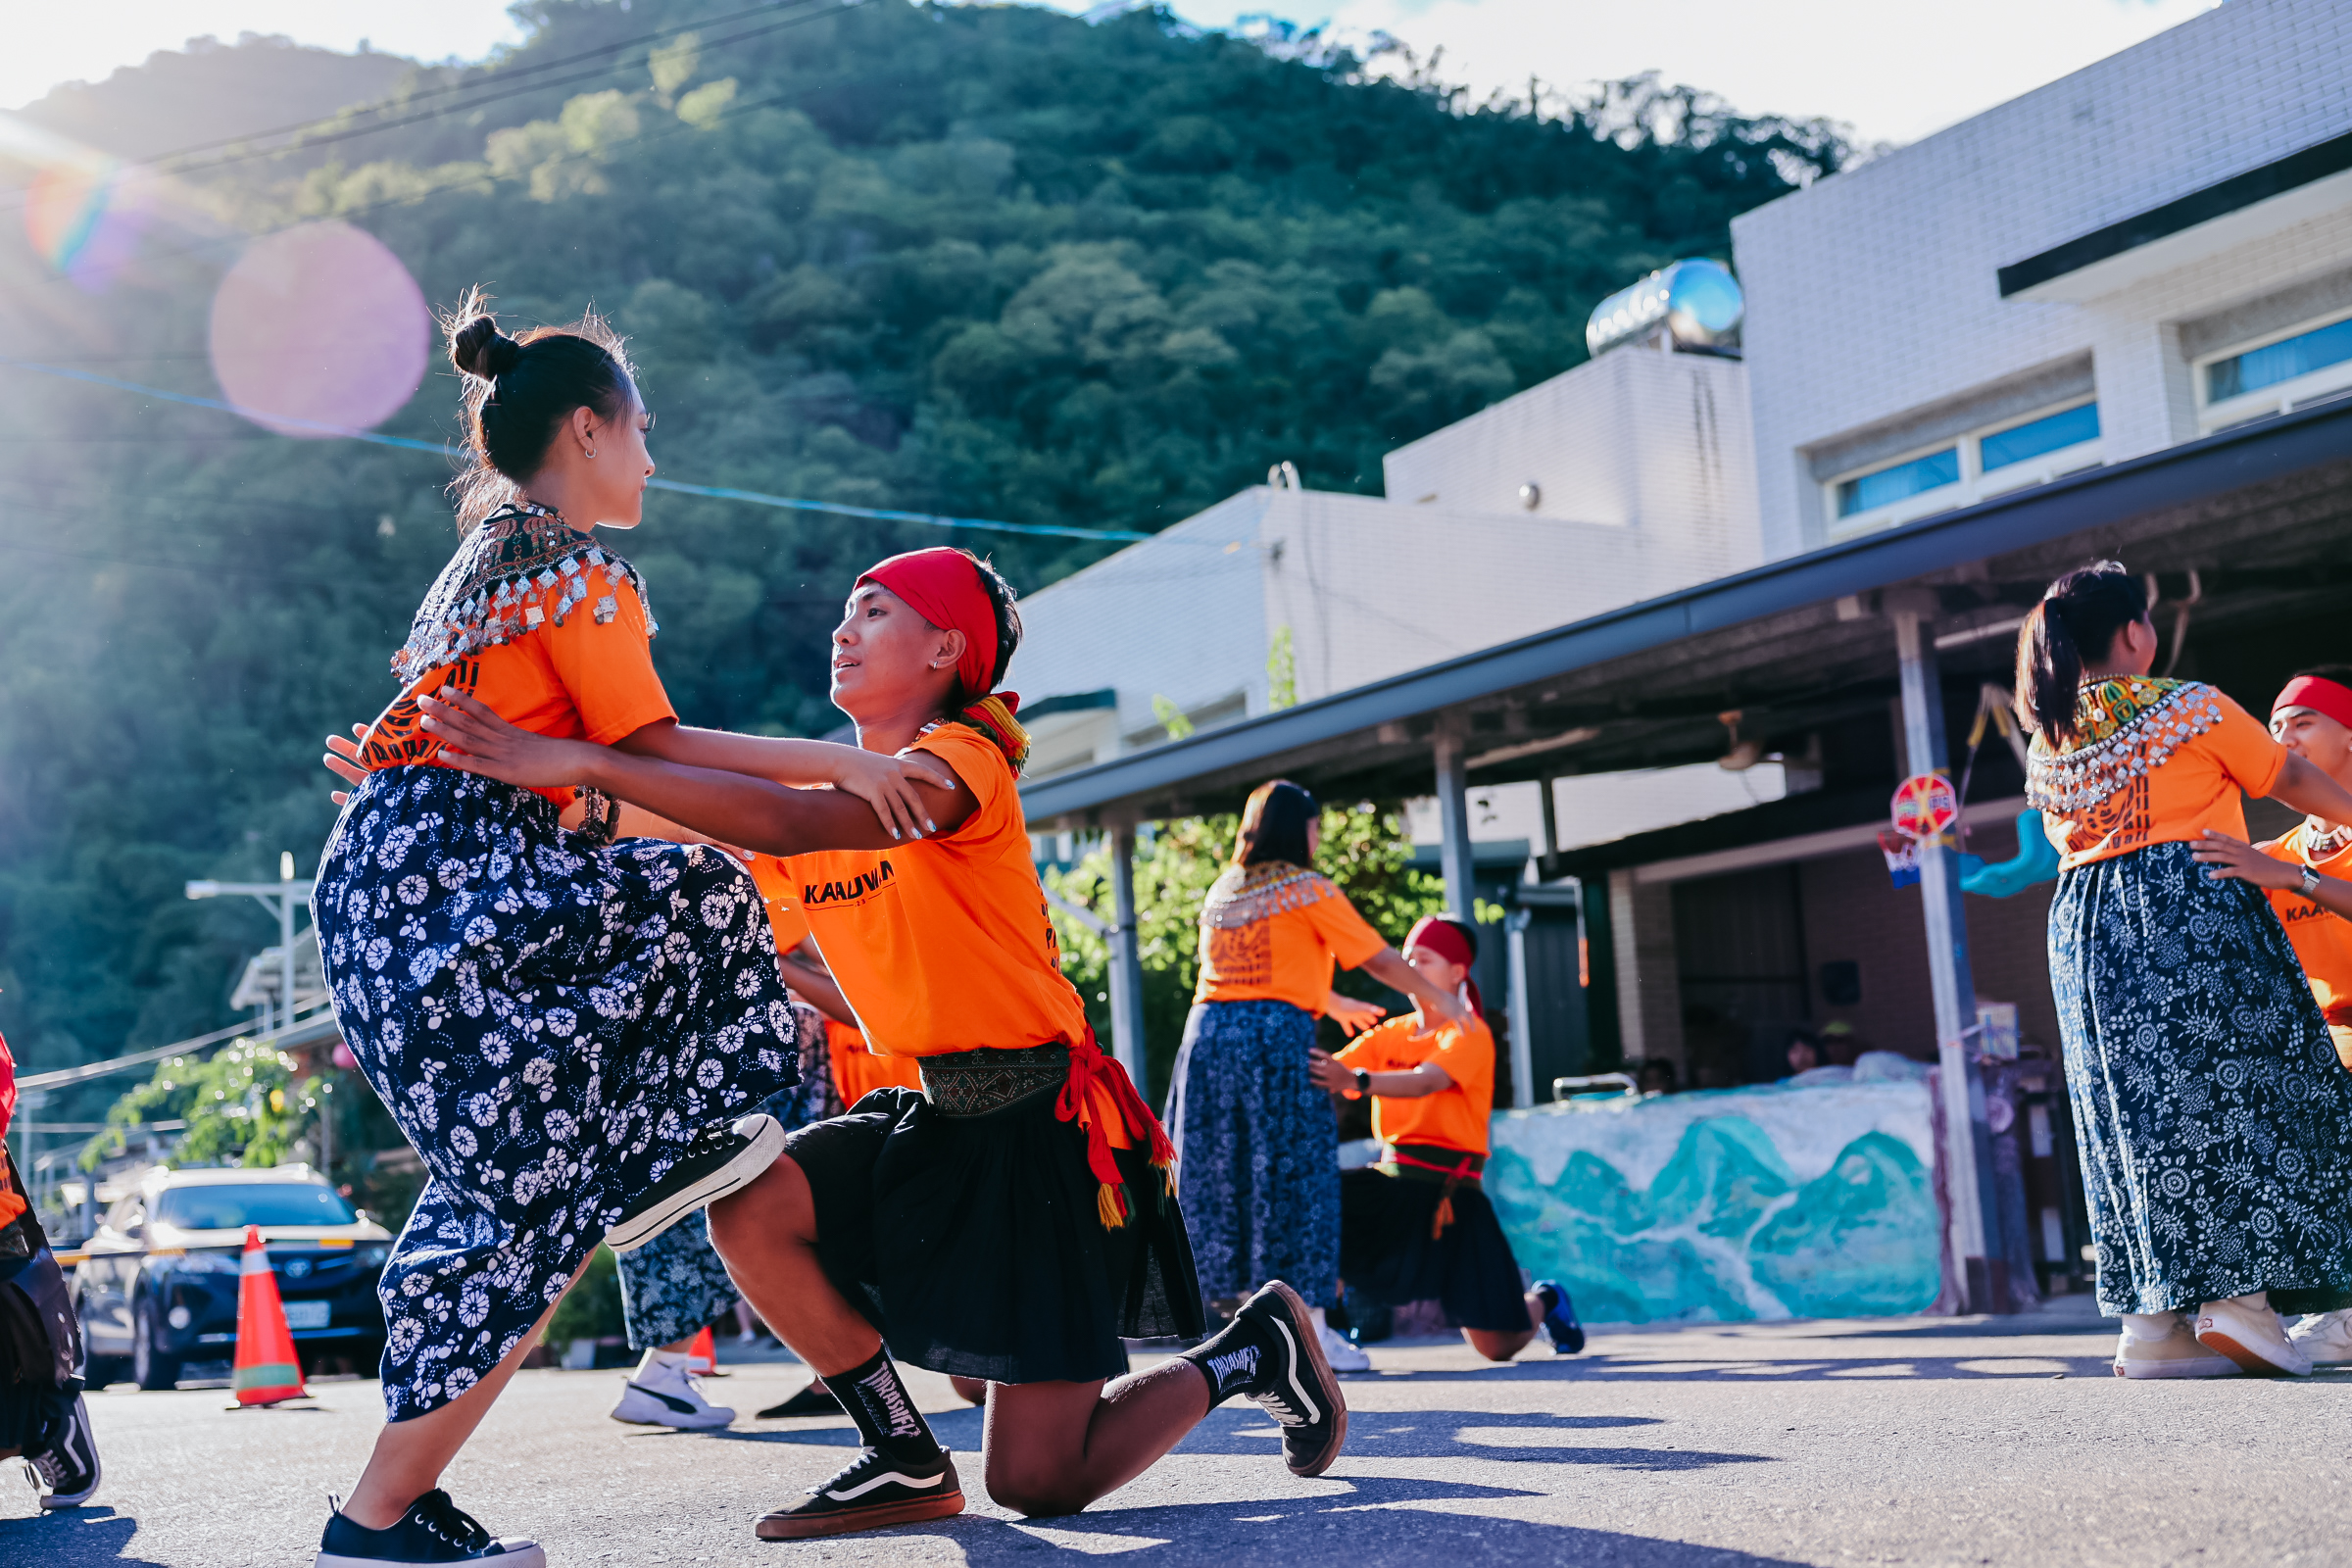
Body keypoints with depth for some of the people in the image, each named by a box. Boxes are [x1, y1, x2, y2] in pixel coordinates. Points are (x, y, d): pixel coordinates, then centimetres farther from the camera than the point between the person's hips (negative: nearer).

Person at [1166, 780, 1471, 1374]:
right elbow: (1380, 960, 4)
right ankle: (1310, 1327, -1)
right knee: (1294, 1175, -1)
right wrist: (1437, 999, 19)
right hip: (1277, 1036, -6)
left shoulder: (1220, 892, 19)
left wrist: (1335, 1004, 42)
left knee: (1222, 1175, 8)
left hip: (1207, 1034, 6)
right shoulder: (1310, 890, 1)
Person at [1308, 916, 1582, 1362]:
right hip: (1392, 1176, 5)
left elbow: (1426, 1082, -27)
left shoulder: (1470, 1033, -7)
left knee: (1497, 1346, -3)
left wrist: (1357, 1081, -44)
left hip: (1448, 1188, -5)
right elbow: (1330, 1071, -1)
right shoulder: (1390, 1033, 12)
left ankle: (1542, 1300, 33)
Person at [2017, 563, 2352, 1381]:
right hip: (2195, 912, -6)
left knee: (2139, 1112, 6)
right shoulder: (2190, 708, -2)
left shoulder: (2048, 744, 14)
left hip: (2088, 933, 6)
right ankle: (2242, 1297, -10)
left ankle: (2152, 1325, 3)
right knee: (2234, 1094, -1)